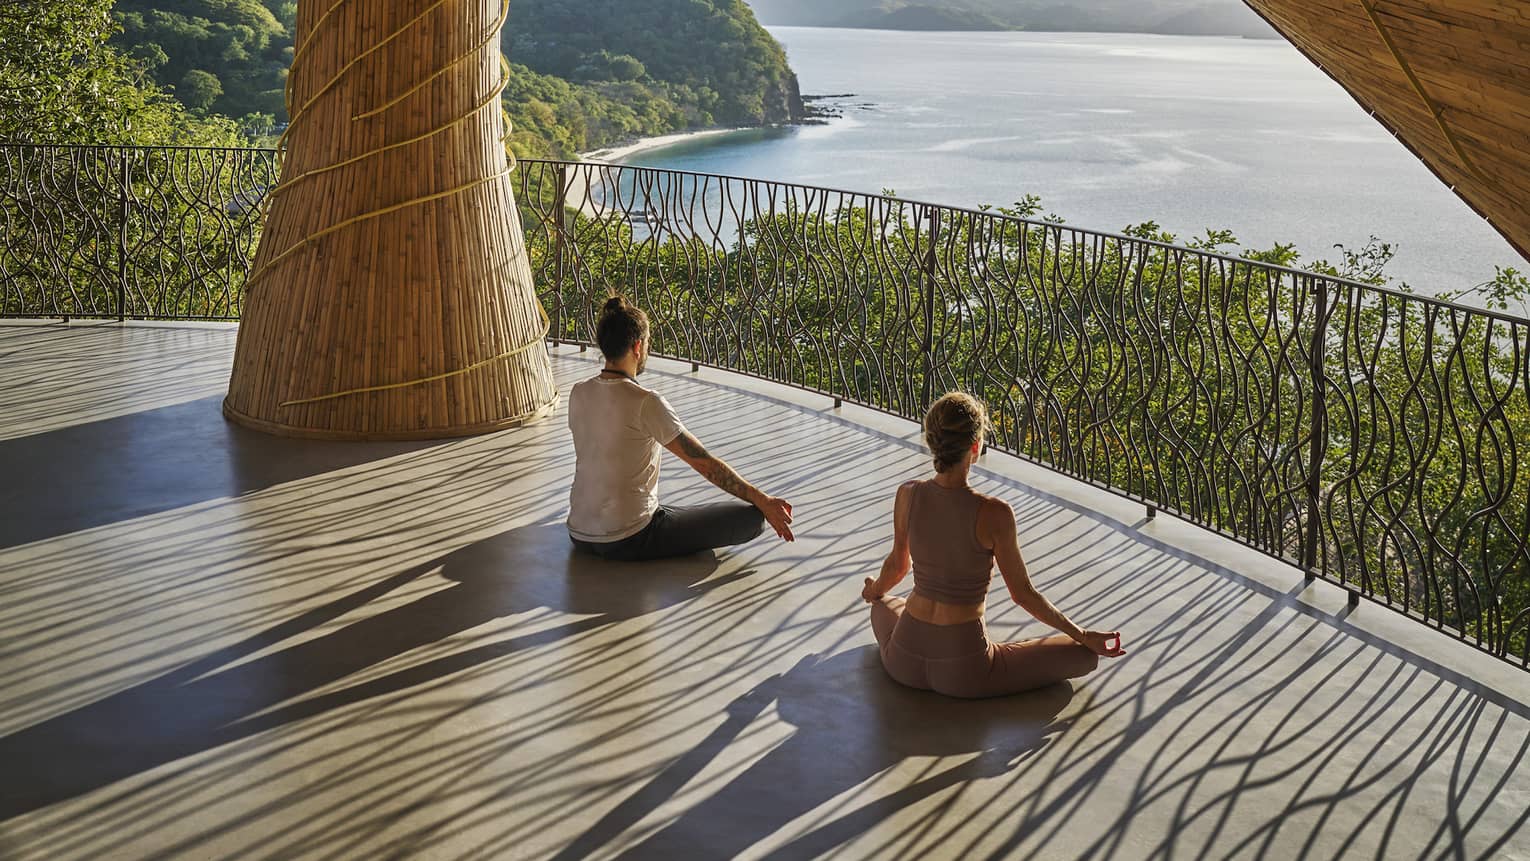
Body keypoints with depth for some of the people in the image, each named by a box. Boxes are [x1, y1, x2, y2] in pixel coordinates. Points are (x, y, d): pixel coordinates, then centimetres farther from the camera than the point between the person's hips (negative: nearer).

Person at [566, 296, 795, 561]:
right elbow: (705, 463, -15)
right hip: (629, 543, -7)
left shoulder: (578, 394, 3)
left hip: (580, 536, 8)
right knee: (752, 517, -6)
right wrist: (764, 501, -8)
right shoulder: (645, 403, -18)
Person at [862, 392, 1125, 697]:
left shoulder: (908, 495, -8)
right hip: (963, 671, -4)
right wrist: (1084, 636, 6)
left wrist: (874, 591, 35)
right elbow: (1022, 593, -9)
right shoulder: (994, 514, -20)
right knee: (1086, 655, 10)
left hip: (903, 660, 4)